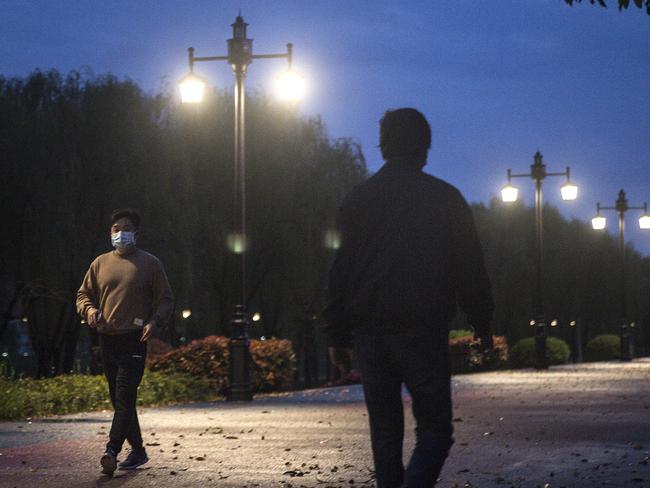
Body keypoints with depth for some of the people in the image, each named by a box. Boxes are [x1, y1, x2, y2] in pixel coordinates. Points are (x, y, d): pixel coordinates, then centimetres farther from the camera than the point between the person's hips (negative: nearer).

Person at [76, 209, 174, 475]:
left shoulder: (149, 263, 2)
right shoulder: (100, 263, 13)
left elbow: (165, 300, 4)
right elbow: (83, 294, 17)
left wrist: (154, 321, -15)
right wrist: (89, 309, -6)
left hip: (134, 340, -5)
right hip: (107, 340, 5)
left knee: (124, 398, -16)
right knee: (119, 399, 10)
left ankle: (111, 451, -24)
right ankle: (138, 450, 22)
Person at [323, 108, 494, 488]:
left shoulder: (358, 199, 8)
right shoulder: (446, 198, 3)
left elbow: (342, 269, 6)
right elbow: (470, 268, 3)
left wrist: (338, 333, 10)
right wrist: (483, 324, 12)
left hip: (370, 329, 3)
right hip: (425, 329, -3)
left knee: (385, 429, 12)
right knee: (435, 427, -1)